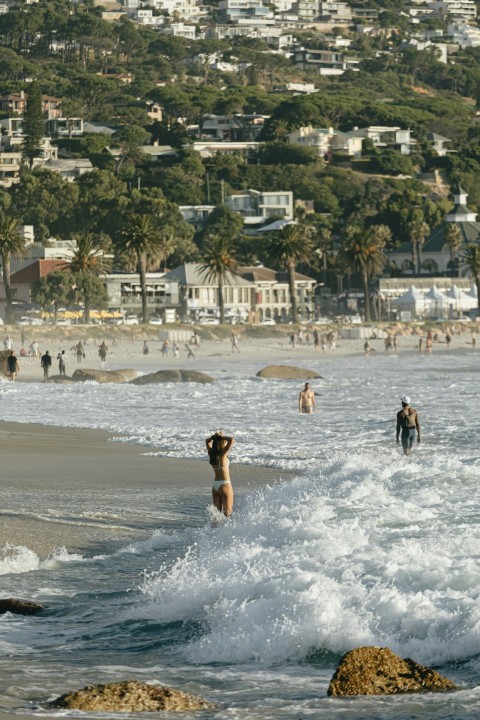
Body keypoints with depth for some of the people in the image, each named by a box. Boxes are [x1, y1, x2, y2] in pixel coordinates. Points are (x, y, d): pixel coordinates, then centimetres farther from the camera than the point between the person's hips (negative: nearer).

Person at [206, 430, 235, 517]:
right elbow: (231, 440, -26)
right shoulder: (222, 454, -15)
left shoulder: (211, 453, 3)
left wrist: (214, 436, 5)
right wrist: (222, 436, -10)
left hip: (215, 485, 7)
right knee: (227, 513, -1)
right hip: (225, 485, -7)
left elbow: (207, 441, 22)